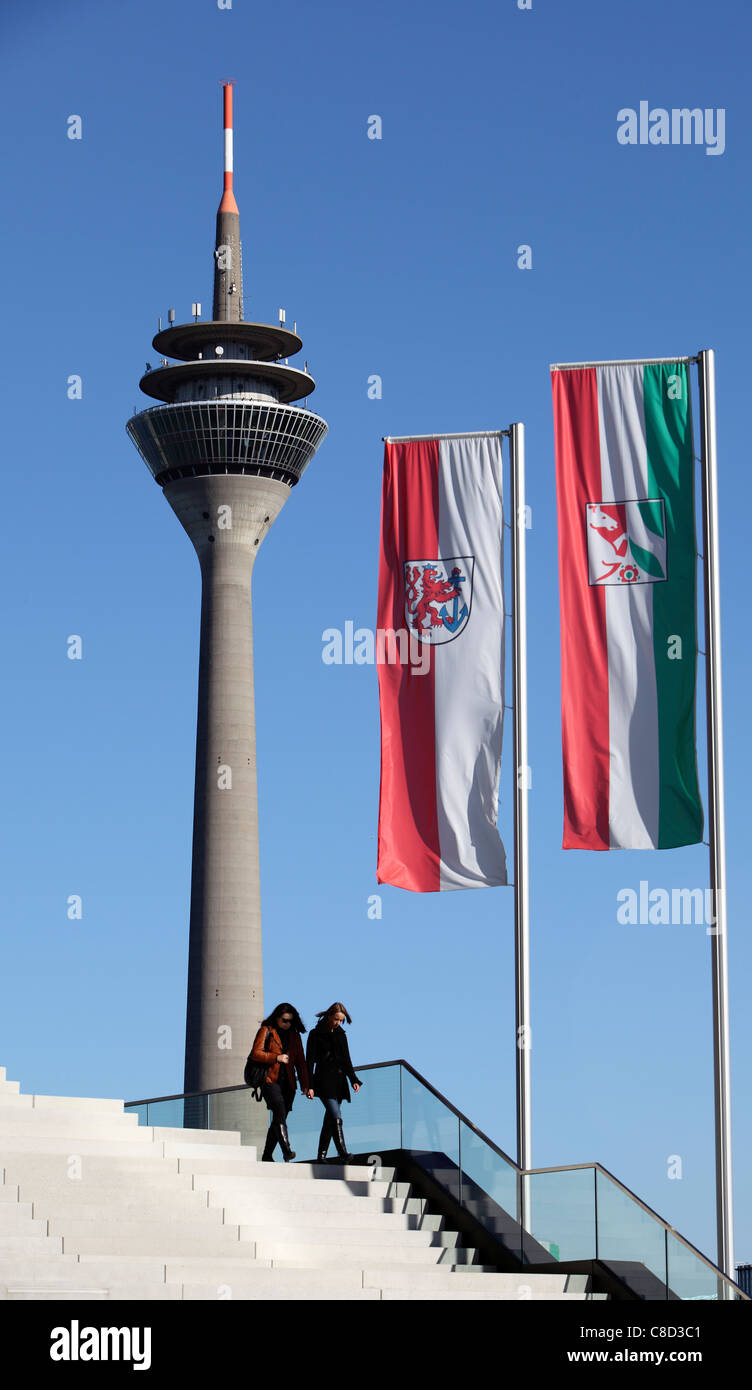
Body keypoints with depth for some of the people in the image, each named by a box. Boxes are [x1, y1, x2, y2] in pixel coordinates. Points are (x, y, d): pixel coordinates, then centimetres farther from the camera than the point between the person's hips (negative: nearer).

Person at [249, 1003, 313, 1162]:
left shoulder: (294, 1035, 18)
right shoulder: (266, 1031, 4)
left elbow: (300, 1062, 17)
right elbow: (255, 1053, -5)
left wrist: (306, 1086, 8)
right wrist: (276, 1057, -15)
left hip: (287, 1083, 5)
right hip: (270, 1080, -5)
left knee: (279, 1119, 3)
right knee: (280, 1111, -25)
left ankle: (267, 1156, 11)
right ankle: (286, 1151, -39)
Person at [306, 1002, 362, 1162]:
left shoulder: (341, 1035, 15)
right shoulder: (316, 1034, -1)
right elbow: (310, 1061, -4)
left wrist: (354, 1080, 10)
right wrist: (309, 1086, -10)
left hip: (339, 1081, 6)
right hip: (324, 1081, -6)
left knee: (330, 1119, 5)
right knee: (336, 1117, -19)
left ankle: (322, 1155, 10)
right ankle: (342, 1153, -27)